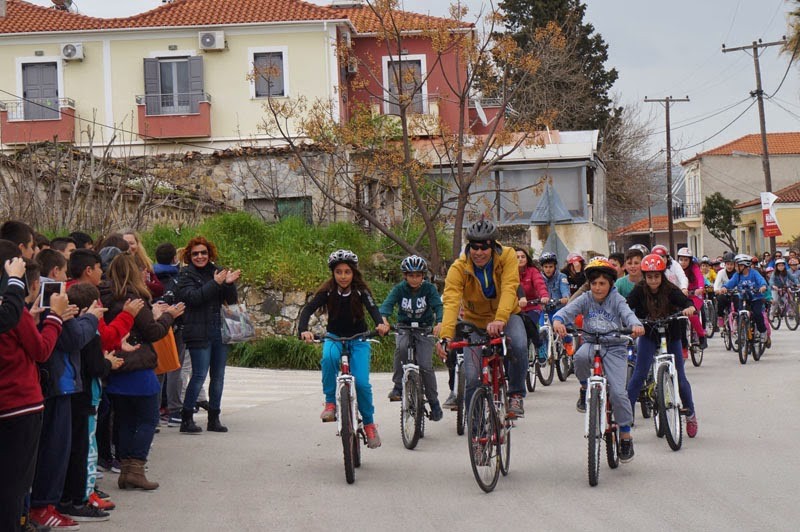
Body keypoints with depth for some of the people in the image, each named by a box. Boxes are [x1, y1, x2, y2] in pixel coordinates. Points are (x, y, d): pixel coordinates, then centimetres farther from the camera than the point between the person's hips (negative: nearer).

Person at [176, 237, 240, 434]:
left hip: (220, 332, 5)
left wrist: (229, 283, -10)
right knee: (199, 375, -10)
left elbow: (232, 300, 9)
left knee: (218, 376, 8)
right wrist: (215, 283, -21)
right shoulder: (186, 275, 0)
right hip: (199, 333, -5)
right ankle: (186, 419, -3)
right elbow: (192, 297, -17)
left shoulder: (218, 271, 12)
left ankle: (214, 419, 17)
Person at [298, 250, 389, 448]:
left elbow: (373, 308, -31)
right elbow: (309, 309, -26)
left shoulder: (361, 291, -15)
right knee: (329, 357, -35)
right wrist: (303, 330, -46)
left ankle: (369, 423, 5)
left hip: (358, 339, -1)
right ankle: (330, 403, -21)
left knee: (361, 382, -17)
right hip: (334, 337, 1)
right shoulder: (327, 291, -14)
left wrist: (381, 324, -54)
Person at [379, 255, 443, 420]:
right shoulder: (400, 288, -11)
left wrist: (439, 323, -45)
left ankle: (434, 402, 4)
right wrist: (383, 320, -47)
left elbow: (438, 306, -24)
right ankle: (398, 386, -19)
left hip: (425, 328, -1)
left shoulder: (429, 288, -11)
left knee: (425, 366, -14)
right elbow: (388, 303, -25)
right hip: (404, 327, 1)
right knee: (401, 347, -33)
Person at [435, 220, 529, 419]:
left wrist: (500, 320, -51)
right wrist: (445, 336, -48)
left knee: (519, 346, -33)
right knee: (472, 377, -12)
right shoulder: (459, 268, -20)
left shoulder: (507, 256, -19)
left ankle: (516, 394, -9)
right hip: (475, 321, 0)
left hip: (506, 316, 0)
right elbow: (451, 302, -32)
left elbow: (509, 289, -33)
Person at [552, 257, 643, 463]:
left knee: (618, 392, -14)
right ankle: (585, 388, -5)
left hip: (614, 347, -1)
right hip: (591, 343, 1)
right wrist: (558, 320, -38)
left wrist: (636, 325, -44)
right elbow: (568, 310, -14)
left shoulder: (616, 300, -2)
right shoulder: (586, 299, 1)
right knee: (580, 356, -37)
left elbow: (627, 313, -20)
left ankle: (626, 436, 2)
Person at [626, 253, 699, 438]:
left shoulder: (670, 290, -16)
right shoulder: (640, 290, -14)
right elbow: (628, 305, -26)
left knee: (679, 377, 3)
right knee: (639, 375, -13)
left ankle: (691, 414, 25)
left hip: (671, 336, 0)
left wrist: (689, 308, -53)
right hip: (648, 335, 0)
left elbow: (685, 301, -30)